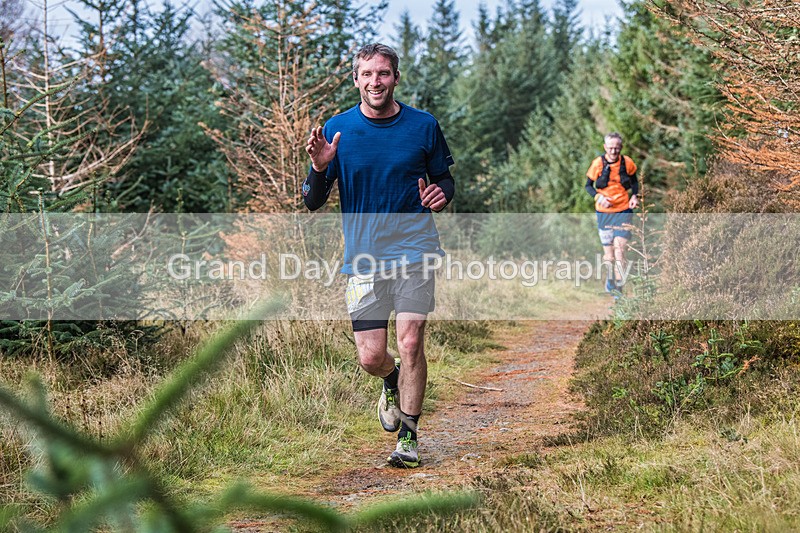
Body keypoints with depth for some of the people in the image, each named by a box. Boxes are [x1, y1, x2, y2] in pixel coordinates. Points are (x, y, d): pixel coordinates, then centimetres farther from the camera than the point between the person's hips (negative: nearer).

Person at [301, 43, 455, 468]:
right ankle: (394, 383, 35)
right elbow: (313, 202, 2)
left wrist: (440, 193, -10)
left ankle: (408, 436, 7)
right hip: (363, 256, 1)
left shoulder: (424, 126, 2)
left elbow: (445, 179, 14)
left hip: (414, 250, -1)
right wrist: (319, 168, -19)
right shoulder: (337, 129, 1)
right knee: (370, 356, -2)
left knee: (410, 342, -10)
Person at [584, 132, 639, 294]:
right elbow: (588, 186, 3)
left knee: (619, 248, -12)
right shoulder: (598, 164, -8)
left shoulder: (627, 163, -4)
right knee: (608, 249, 7)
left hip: (623, 210, 0)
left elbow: (634, 181, 15)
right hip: (604, 212, 0)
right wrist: (599, 197, -15)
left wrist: (634, 196, -3)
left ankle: (618, 286, -12)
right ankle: (609, 279, 30)